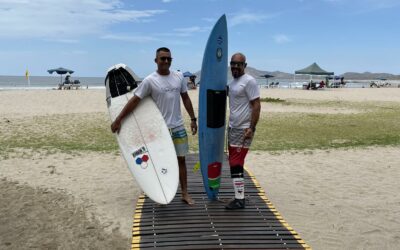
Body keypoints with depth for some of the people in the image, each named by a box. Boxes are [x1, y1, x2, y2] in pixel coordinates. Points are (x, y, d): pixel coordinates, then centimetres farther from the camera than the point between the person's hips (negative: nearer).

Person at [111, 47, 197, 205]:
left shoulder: (179, 77, 2)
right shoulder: (150, 81, -10)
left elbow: (185, 98, 11)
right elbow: (134, 101, -9)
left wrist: (193, 119, 9)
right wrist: (118, 120, -12)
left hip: (178, 127, 4)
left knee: (181, 160, 9)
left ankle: (185, 194, 19)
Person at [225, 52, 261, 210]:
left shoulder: (249, 81, -11)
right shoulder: (232, 82, 16)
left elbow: (256, 105, -16)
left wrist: (251, 128, -21)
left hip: (243, 129, -9)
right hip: (233, 128, 9)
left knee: (236, 164, -8)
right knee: (234, 163, 12)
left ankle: (240, 200, 0)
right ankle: (239, 196, 21)